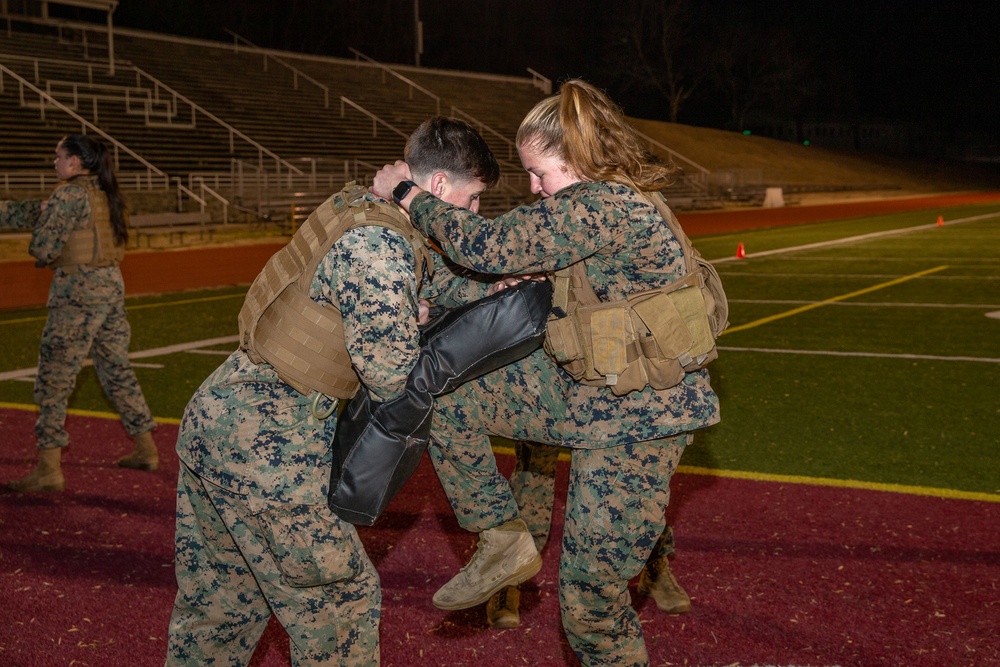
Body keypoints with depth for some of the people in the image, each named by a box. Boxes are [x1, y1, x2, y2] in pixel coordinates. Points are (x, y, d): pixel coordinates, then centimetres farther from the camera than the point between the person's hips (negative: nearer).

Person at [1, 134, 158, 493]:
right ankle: (146, 450, 24)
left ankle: (49, 469, -4)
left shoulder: (69, 194, -12)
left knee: (54, 377, -3)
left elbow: (43, 249, -13)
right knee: (116, 369, 18)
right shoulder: (104, 194, 13)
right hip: (112, 285, 9)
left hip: (78, 291, -8)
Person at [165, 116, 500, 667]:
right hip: (267, 443, -10)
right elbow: (396, 380, -18)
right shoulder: (381, 244, -19)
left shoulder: (357, 208, 10)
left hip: (213, 415, 10)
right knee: (340, 598, 5)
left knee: (216, 603, 22)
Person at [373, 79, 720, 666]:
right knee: (444, 397, 1)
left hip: (635, 422, -10)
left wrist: (410, 196, -10)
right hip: (579, 391, 10)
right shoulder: (616, 201, 9)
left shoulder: (606, 205, -23)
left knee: (591, 596, 0)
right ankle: (503, 540, 14)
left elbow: (488, 247, -24)